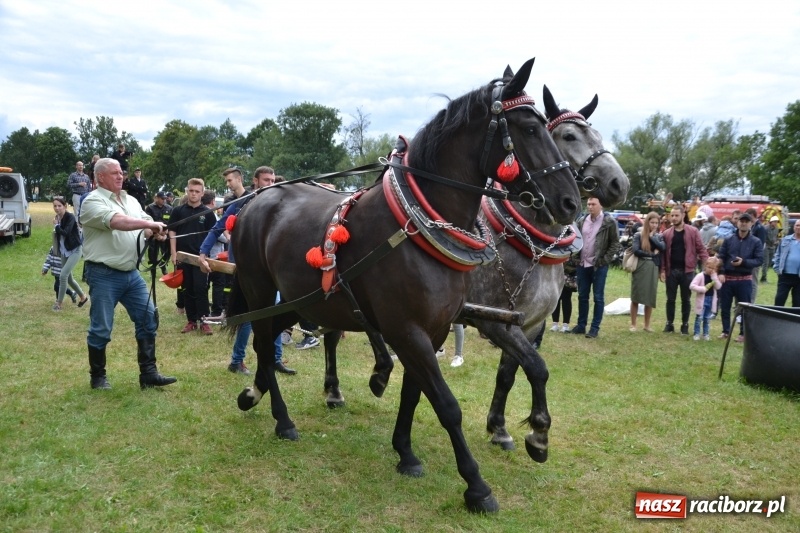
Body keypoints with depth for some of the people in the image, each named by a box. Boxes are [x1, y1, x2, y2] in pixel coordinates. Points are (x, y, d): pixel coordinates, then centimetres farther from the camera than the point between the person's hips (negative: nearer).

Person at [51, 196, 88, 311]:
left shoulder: (70, 217, -17)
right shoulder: (58, 218, 4)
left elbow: (66, 233, -28)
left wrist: (56, 226, -16)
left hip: (75, 250, -8)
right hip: (65, 252, 8)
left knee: (63, 275, -16)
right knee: (68, 278, 14)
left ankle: (59, 303, -5)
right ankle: (83, 297, 34)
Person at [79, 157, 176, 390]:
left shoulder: (131, 201, 15)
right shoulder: (93, 201, -9)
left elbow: (145, 229, 13)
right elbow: (116, 221, -26)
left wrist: (155, 232, -10)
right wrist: (150, 223, -28)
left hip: (131, 273, 7)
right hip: (104, 275, -7)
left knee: (148, 319, 3)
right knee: (101, 328, 1)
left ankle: (148, 373, 8)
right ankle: (97, 376, 18)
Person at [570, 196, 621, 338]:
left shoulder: (609, 222, -6)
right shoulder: (582, 220, 8)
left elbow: (615, 243, -5)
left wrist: (605, 260, -11)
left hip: (599, 265, -5)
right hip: (582, 264, 5)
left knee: (598, 297, 1)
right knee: (582, 296, 10)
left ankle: (595, 328, 7)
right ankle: (581, 325, 19)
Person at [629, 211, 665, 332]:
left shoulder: (659, 236, 11)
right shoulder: (638, 235, 0)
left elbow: (662, 248, -9)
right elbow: (636, 251, -12)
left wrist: (652, 237, -7)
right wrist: (652, 254, -9)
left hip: (653, 269, 3)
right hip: (640, 268, -3)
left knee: (650, 298, 7)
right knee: (636, 297, 2)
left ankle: (647, 325, 17)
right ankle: (633, 324, 10)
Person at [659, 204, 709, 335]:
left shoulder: (693, 231, 0)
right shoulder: (667, 233, 6)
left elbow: (701, 249, -2)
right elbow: (664, 253, 5)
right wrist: (662, 270, -2)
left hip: (687, 271, -2)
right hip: (671, 271, 2)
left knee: (686, 299, 8)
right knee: (670, 299, 8)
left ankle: (685, 325, 17)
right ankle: (669, 324, 17)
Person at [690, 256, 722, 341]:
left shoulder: (715, 277, 5)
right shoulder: (700, 276, -10)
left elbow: (718, 287, -10)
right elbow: (692, 286, -17)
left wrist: (714, 277, -15)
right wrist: (703, 289, -21)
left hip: (711, 300, 4)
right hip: (702, 300, -4)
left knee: (707, 318, 13)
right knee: (699, 317, 1)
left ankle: (706, 334, 20)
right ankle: (696, 333, 7)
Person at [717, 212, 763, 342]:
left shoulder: (756, 242, -1)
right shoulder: (728, 240, 4)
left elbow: (759, 260, -5)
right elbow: (721, 257, 2)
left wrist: (744, 262, -19)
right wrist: (721, 273, -11)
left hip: (745, 280, -2)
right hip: (727, 278, 2)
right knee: (725, 306, 8)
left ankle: (743, 333, 15)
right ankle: (726, 331, 21)